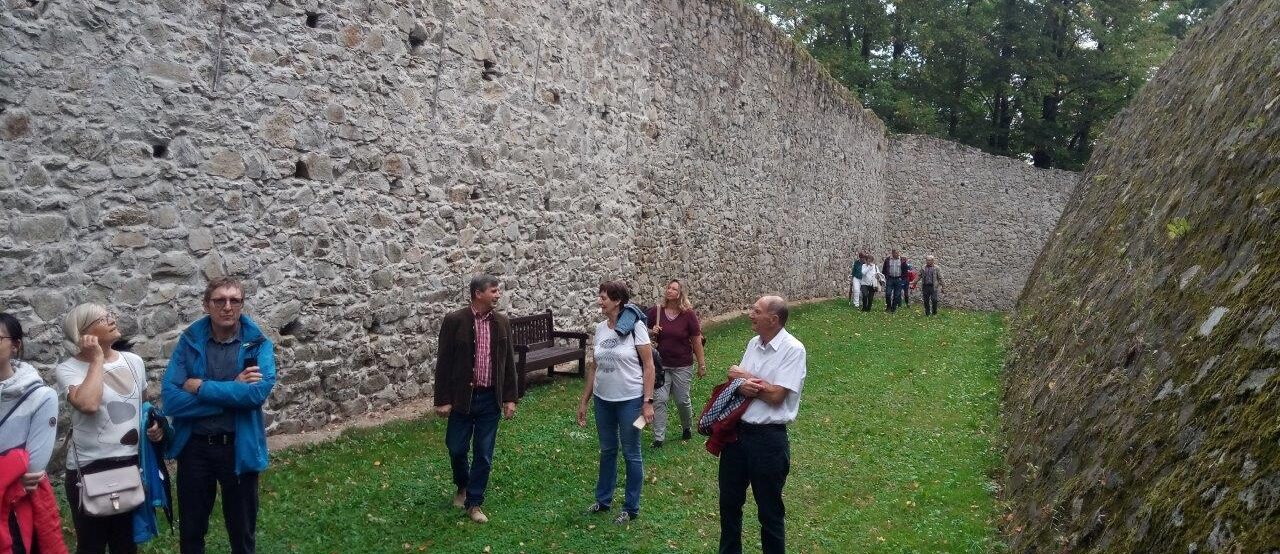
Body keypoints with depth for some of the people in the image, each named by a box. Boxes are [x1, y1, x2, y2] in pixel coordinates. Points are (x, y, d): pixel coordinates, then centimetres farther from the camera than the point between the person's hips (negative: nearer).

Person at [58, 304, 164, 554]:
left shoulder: (133, 361, 4)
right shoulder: (69, 369, -11)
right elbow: (88, 404, -31)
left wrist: (156, 424, 1)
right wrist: (97, 358, -20)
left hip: (132, 463, 4)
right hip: (89, 469, -4)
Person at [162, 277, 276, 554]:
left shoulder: (259, 344, -6)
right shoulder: (188, 341, -3)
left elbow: (259, 392, -23)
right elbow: (171, 399, -14)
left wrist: (201, 387, -17)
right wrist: (233, 392, -18)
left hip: (239, 448, -1)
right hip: (194, 447, 1)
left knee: (242, 529, 15)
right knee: (190, 529, 18)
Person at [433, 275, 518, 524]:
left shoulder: (502, 323, 2)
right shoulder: (454, 321, -9)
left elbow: (509, 362, 7)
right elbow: (444, 363, -7)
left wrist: (510, 398, 4)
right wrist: (442, 400, -9)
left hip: (491, 399, 2)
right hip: (462, 398, -2)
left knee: (484, 454, 6)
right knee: (457, 449, 9)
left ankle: (474, 502, 20)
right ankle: (462, 485, 39)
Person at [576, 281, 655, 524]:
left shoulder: (635, 327, -13)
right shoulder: (600, 328, 3)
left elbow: (648, 365, -11)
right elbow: (594, 367, 10)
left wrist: (648, 401, -15)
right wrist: (584, 401, 10)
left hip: (630, 400, -5)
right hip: (603, 399, 5)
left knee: (631, 454, 7)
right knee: (607, 451, 18)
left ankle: (631, 508, 20)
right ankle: (603, 499, 34)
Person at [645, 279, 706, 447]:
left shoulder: (688, 314, -9)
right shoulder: (655, 311, -4)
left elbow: (697, 341, -3)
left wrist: (702, 365, -1)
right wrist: (651, 332, -13)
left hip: (682, 366, -1)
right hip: (661, 364, 1)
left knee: (682, 400, 8)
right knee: (659, 399, -5)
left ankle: (687, 428, 37)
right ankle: (659, 438, 3)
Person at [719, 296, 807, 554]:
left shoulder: (793, 349, -16)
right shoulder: (754, 343, 6)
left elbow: (776, 396, -21)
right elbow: (736, 378, 9)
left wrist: (744, 376, -9)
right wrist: (741, 385, -15)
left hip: (768, 439, -7)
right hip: (737, 431, 7)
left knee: (769, 510, 9)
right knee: (729, 502, 19)